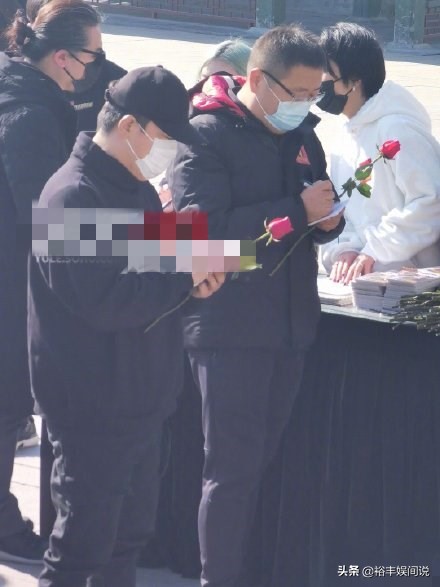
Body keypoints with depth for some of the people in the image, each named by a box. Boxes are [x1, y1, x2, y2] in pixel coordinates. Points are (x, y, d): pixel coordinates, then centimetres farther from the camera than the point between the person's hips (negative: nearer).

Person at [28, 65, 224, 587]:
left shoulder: (139, 188, 13)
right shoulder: (73, 196, -19)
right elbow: (103, 300, -26)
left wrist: (190, 279, 1)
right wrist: (185, 272, -20)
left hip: (140, 400, 10)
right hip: (90, 408, -10)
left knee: (128, 534, 19)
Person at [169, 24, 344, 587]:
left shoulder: (301, 135, 12)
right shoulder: (207, 135, -11)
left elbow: (315, 219, 21)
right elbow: (201, 227, -22)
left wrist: (328, 218, -4)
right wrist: (297, 210, -22)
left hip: (290, 322, 7)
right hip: (228, 325, -7)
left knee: (260, 459, 11)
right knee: (233, 466, -5)